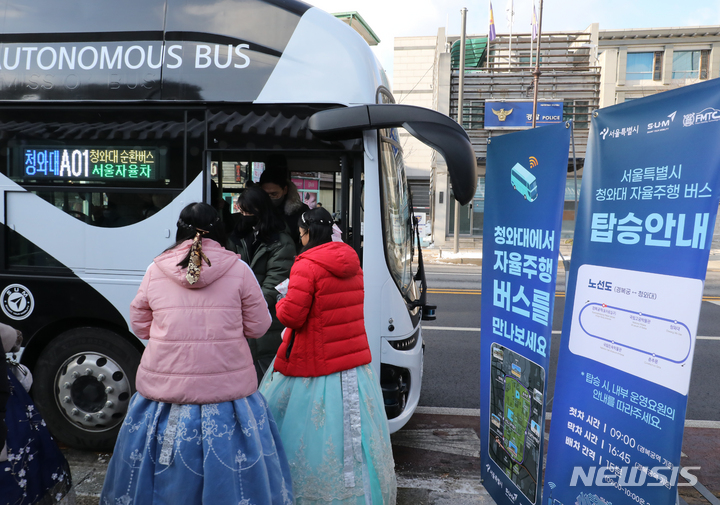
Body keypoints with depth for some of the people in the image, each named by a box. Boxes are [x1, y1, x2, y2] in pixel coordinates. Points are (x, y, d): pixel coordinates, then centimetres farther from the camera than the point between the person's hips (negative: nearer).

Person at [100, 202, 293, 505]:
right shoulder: (238, 270, -5)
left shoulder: (155, 270, 1)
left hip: (164, 387, 2)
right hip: (227, 387, -2)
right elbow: (258, 327, 0)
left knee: (164, 470, 17)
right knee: (228, 471, 11)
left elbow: (139, 326, 11)